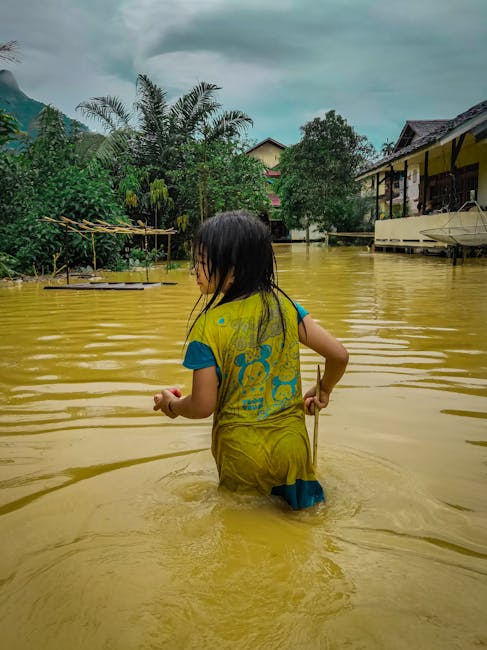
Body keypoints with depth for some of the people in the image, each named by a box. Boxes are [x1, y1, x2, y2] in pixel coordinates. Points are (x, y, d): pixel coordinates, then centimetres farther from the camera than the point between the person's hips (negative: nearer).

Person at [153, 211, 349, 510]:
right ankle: (291, 489, 9)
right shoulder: (284, 305, -7)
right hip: (292, 443, 2)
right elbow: (339, 355, -5)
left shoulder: (209, 327, -18)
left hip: (241, 452, -2)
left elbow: (203, 406, -13)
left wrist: (172, 404, 9)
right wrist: (322, 393, 14)